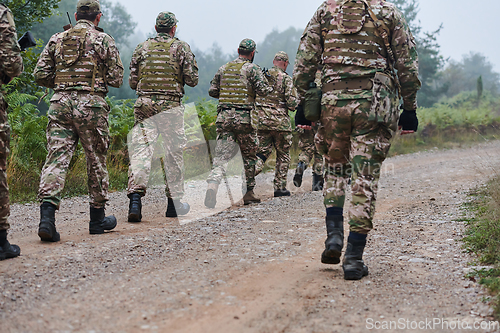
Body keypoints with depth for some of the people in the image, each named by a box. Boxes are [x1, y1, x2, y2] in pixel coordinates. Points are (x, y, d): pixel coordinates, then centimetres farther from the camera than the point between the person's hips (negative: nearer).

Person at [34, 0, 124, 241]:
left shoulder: (57, 39, 11)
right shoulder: (103, 40, 1)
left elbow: (40, 75, 9)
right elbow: (116, 79, 0)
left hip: (60, 103, 3)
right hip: (90, 104, -3)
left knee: (56, 158, -2)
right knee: (96, 160, 10)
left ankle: (47, 215, -18)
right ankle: (97, 218, 21)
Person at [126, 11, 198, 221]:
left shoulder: (141, 48, 9)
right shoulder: (181, 48, 2)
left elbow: (133, 82, 10)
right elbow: (192, 80, -2)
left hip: (144, 105, 2)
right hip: (171, 106, -2)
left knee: (141, 149, -5)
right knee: (174, 153, 9)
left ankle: (135, 197, -23)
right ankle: (174, 202, 17)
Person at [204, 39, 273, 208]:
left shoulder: (223, 68, 13)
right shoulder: (252, 68, -2)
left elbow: (212, 91, 15)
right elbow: (263, 90, -10)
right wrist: (270, 87, 12)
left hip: (223, 117, 4)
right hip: (243, 118, -3)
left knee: (221, 156, -1)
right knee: (249, 156, 12)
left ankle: (212, 186, -24)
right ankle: (249, 192, 18)